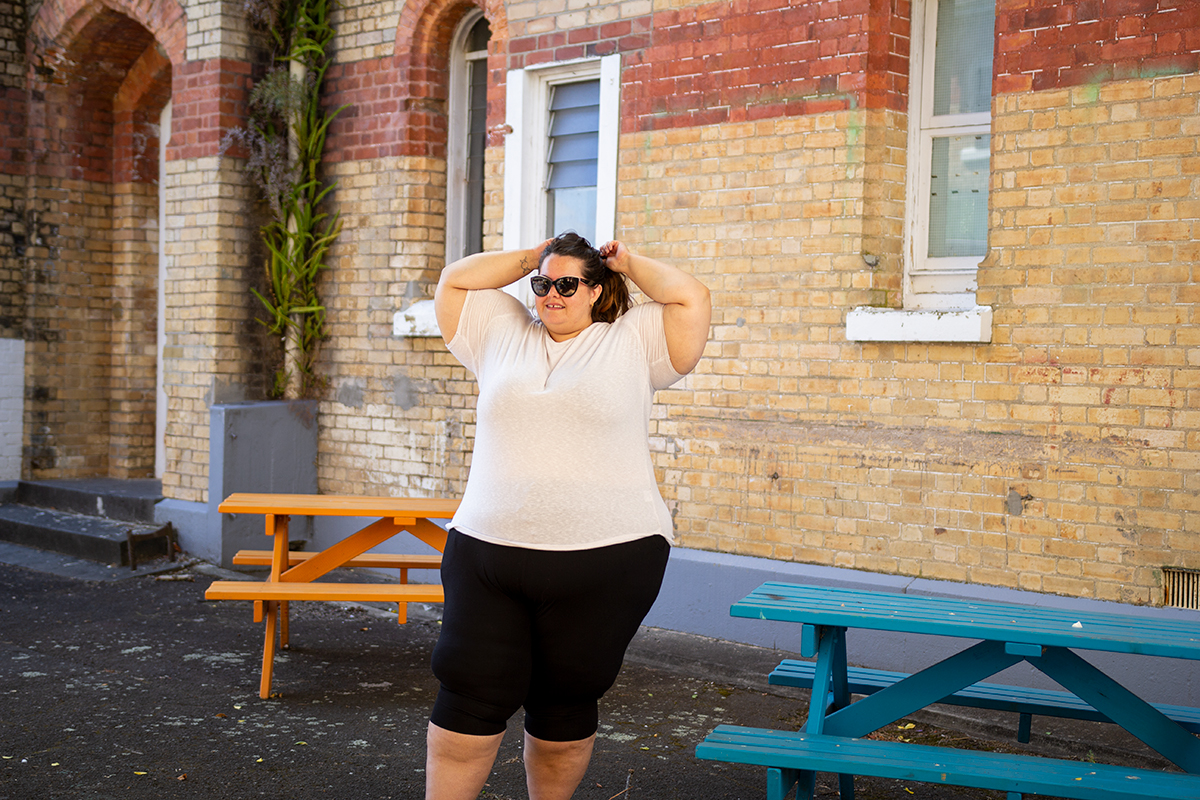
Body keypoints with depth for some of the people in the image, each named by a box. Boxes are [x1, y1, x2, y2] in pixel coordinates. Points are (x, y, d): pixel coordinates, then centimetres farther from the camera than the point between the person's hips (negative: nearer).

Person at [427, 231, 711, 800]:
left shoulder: (632, 342, 6)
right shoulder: (501, 332, 14)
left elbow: (691, 300, -4)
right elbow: (454, 281, 17)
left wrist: (629, 263, 10)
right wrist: (531, 259, 17)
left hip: (604, 562, -2)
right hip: (486, 552, 2)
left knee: (564, 708, 8)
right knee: (469, 700, 1)